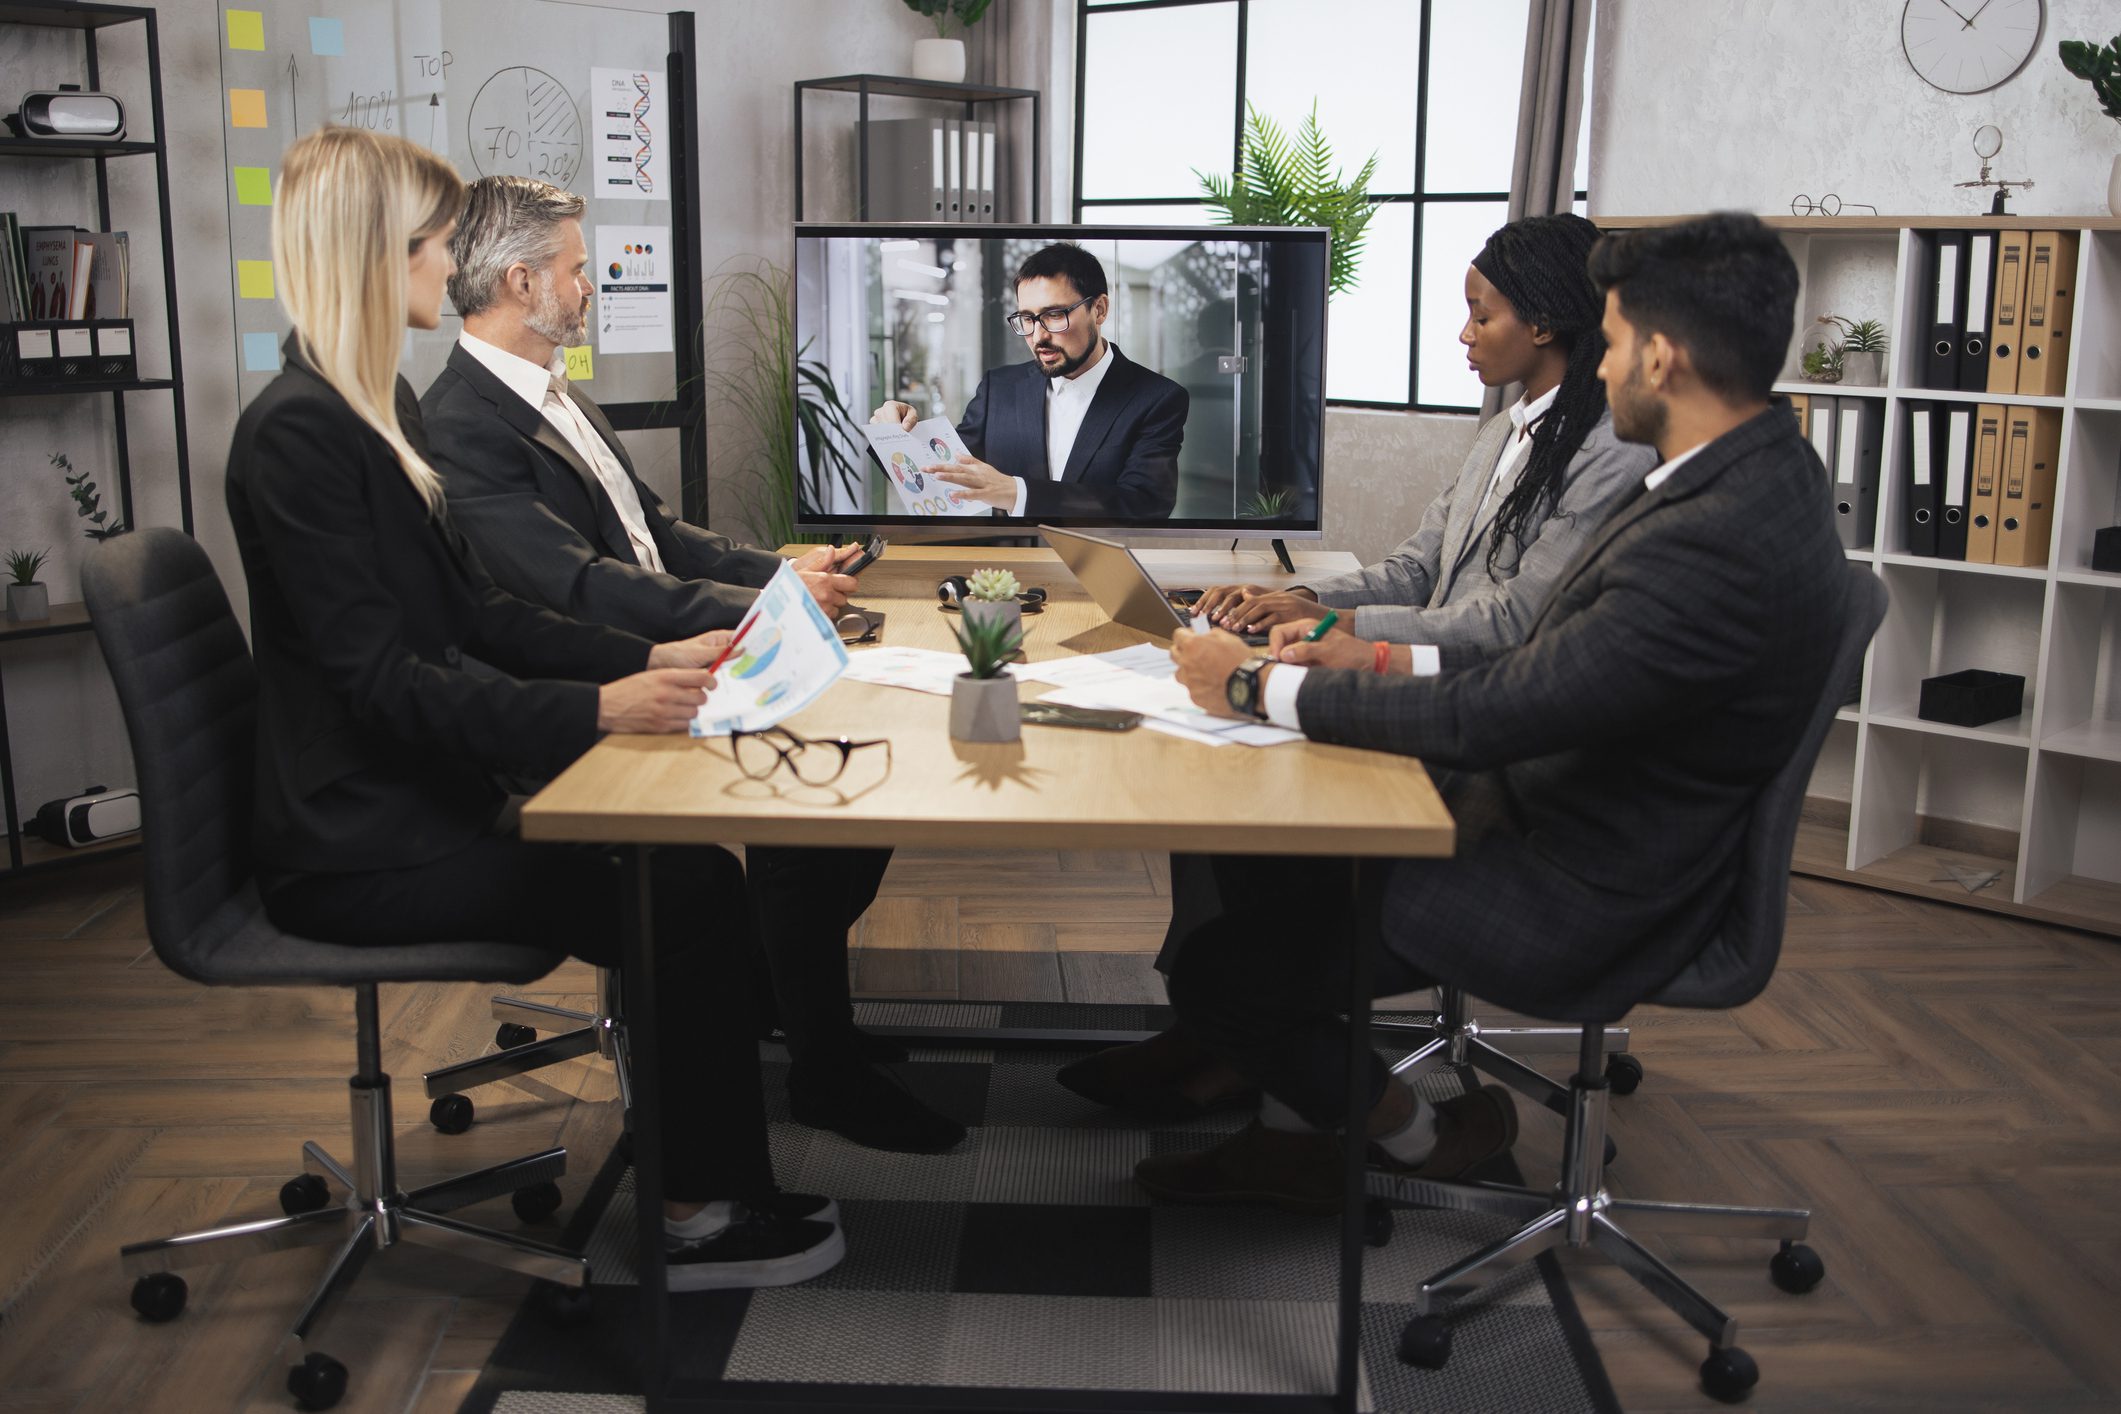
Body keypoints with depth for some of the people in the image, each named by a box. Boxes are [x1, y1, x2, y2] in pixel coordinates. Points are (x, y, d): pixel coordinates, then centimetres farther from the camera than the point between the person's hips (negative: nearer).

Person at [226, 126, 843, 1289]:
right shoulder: (297, 432, -18)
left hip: (420, 796, 9)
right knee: (689, 901, -15)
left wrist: (653, 658, 2)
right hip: (362, 845, -9)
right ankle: (698, 1219, 1)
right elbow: (380, 680, -23)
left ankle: (711, 1189, 4)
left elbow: (476, 611, 13)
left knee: (696, 869, -4)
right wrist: (597, 711, -29)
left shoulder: (369, 414, 13)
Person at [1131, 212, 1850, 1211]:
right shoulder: (1743, 473, 3)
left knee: (1218, 970, -9)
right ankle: (1293, 1129, 23)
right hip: (1545, 811, 10)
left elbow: (1490, 718, -27)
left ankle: (1416, 1136, 19)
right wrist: (1380, 658, 6)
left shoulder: (1721, 545, -30)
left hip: (1574, 907, -10)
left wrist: (1261, 687, -17)